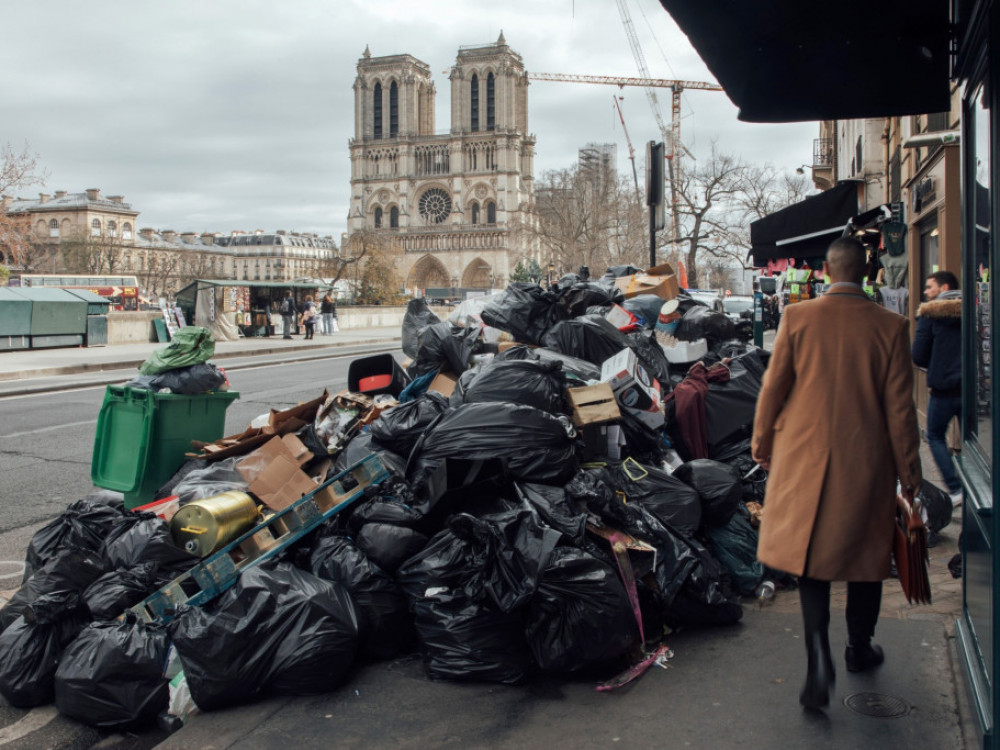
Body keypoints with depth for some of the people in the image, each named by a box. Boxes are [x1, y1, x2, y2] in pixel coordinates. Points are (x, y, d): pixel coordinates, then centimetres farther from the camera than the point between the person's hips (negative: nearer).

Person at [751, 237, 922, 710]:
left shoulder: (798, 317, -7)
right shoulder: (890, 326, -6)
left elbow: (773, 387, -2)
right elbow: (899, 407, -3)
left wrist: (762, 444, 12)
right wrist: (909, 472, 7)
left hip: (805, 458, 0)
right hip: (867, 463, 0)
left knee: (811, 560, 9)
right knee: (864, 554, 18)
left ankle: (819, 657, -7)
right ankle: (860, 649, 35)